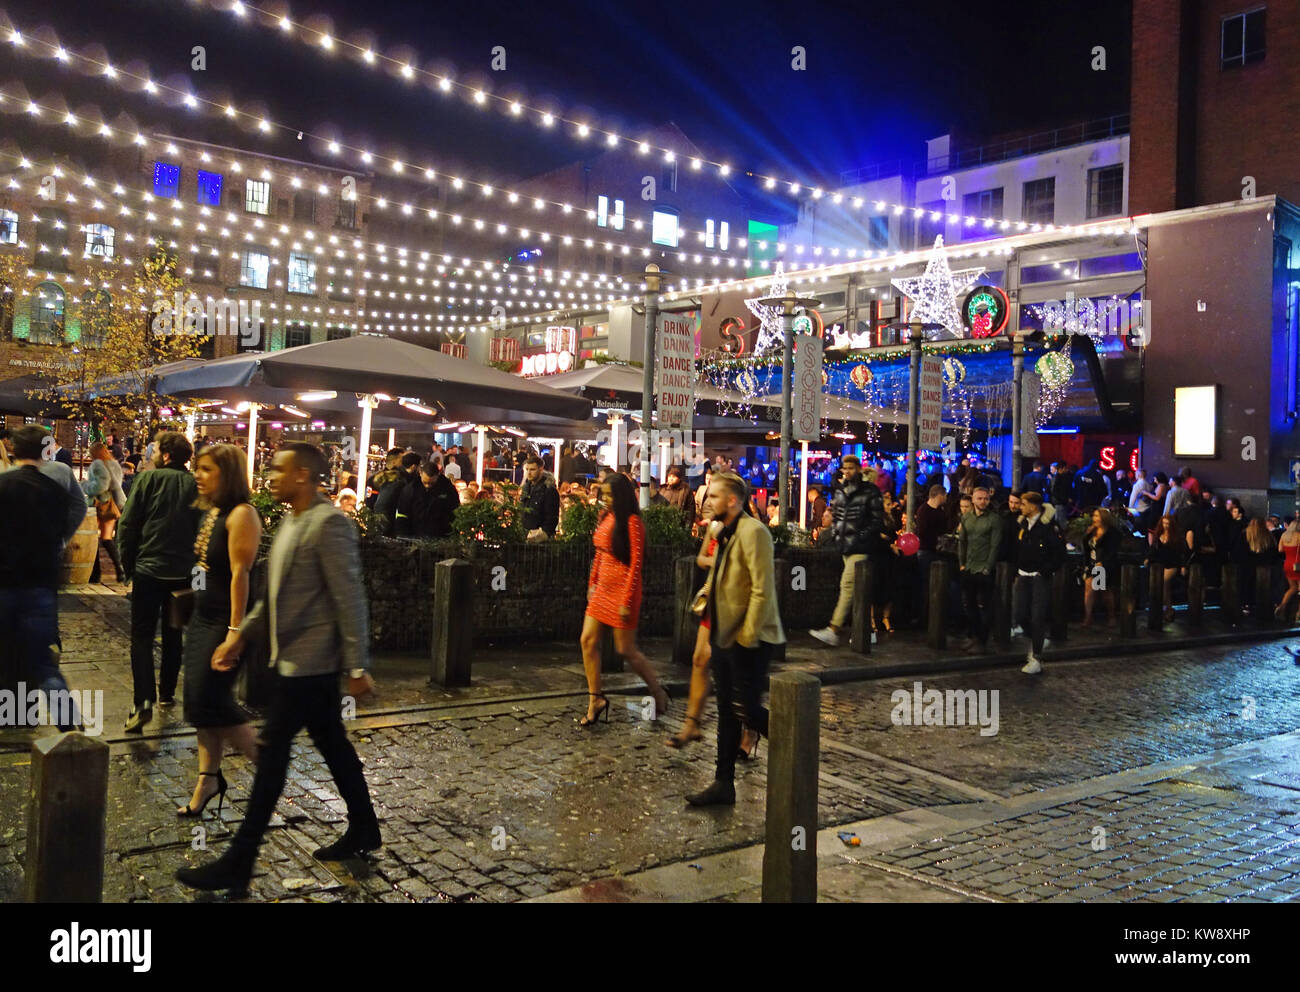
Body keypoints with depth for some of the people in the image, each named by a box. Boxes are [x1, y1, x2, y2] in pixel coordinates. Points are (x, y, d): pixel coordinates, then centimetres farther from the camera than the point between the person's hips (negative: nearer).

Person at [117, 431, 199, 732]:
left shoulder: (148, 479, -8)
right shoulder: (197, 486, -1)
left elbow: (127, 526, -8)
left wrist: (128, 565, 3)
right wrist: (193, 561, 12)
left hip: (149, 569, -3)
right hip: (184, 572, 3)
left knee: (142, 636, -1)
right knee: (173, 634, 19)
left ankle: (144, 702, -13)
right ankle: (167, 693, 28)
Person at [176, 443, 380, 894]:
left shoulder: (329, 523, -18)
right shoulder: (291, 521, 11)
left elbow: (349, 599, -20)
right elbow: (275, 592, 17)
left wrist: (358, 666, -19)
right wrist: (240, 636, 10)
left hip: (308, 659, -9)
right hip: (294, 655, 9)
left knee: (272, 753, -3)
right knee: (331, 743, 17)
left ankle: (238, 862, 7)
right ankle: (363, 829, 31)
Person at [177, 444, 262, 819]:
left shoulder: (241, 515, -16)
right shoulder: (211, 512, 11)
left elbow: (240, 573, -21)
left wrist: (235, 630, -24)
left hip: (225, 621, -9)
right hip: (202, 618, 9)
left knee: (211, 699, -8)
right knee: (200, 700, 11)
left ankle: (267, 765, 8)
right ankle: (208, 778, 21)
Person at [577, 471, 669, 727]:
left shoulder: (632, 522, -15)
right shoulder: (605, 517, 8)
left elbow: (636, 563, -17)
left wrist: (627, 601, -19)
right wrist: (592, 583, 15)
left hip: (622, 589, -8)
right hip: (603, 588, 8)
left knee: (626, 649, 0)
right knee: (588, 641, 4)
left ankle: (658, 692, 21)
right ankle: (595, 699, 15)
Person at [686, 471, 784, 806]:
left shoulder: (752, 532, -17)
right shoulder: (723, 533, 12)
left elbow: (763, 589, -21)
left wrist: (747, 635, -20)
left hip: (748, 642, -9)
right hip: (724, 637, 9)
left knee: (746, 709, -7)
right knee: (727, 713, 12)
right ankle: (723, 785, 20)